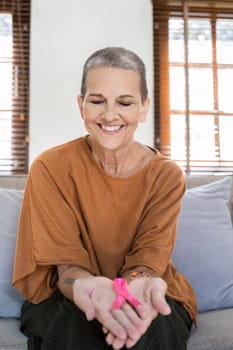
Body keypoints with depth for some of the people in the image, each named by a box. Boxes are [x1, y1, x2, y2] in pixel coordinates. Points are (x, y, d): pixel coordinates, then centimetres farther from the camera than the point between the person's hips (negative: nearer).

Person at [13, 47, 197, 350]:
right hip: (66, 295, 0)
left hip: (150, 299, 1)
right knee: (76, 324, -33)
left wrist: (138, 282, -40)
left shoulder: (166, 176, -9)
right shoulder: (50, 168, -13)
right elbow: (67, 262, -15)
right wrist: (86, 285, -40)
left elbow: (150, 255, -15)